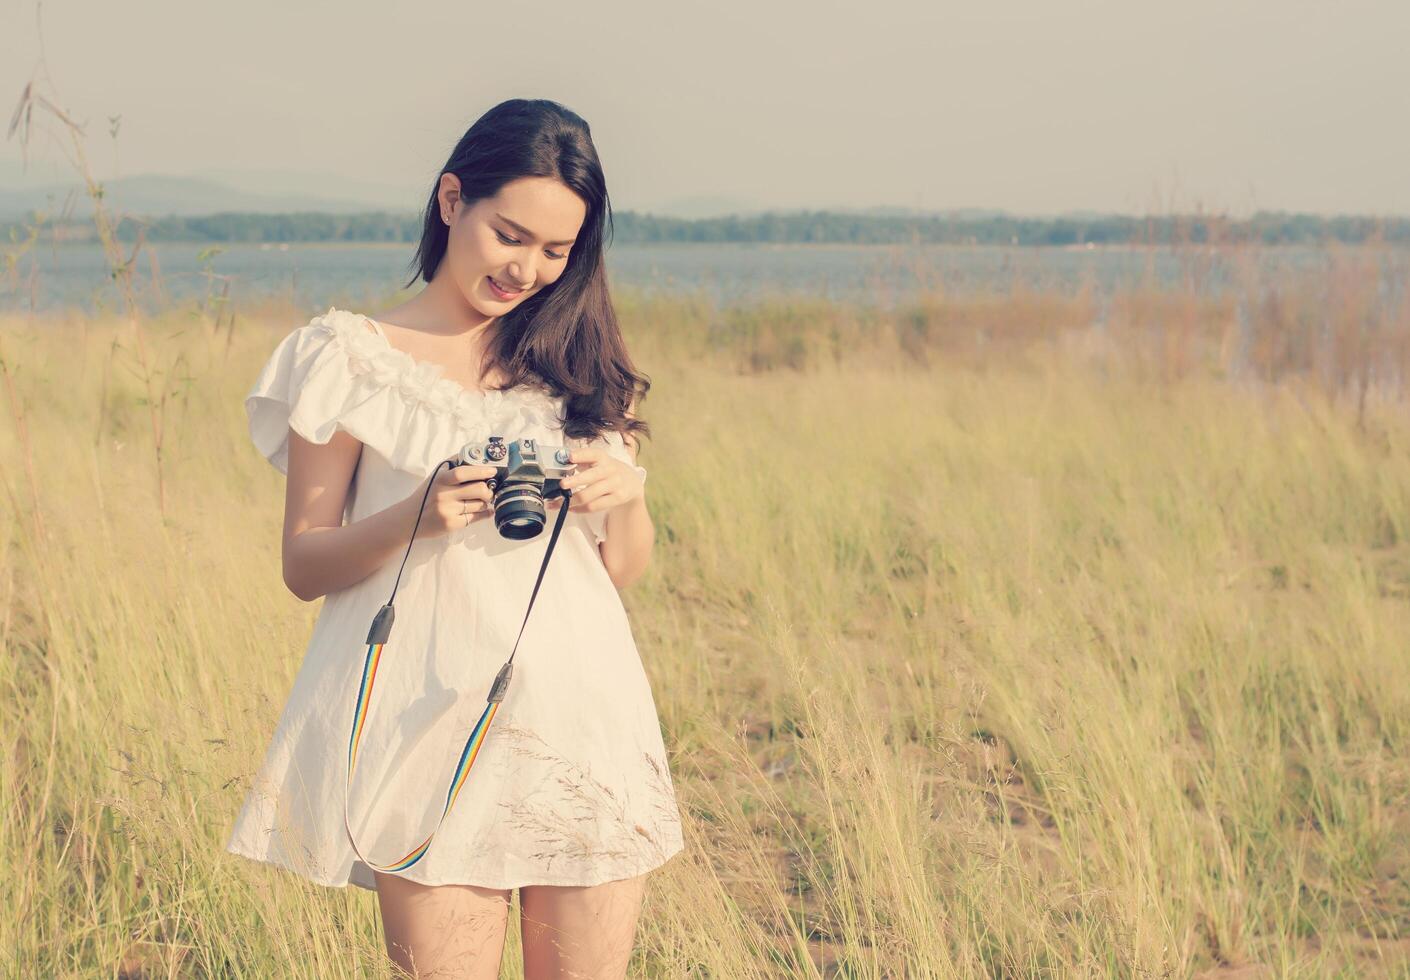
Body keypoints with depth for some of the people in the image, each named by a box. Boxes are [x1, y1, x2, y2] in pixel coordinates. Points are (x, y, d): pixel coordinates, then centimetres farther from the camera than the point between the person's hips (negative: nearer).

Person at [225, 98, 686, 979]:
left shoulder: (582, 365, 13)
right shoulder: (351, 358, 2)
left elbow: (622, 574, 15)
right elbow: (304, 565, 2)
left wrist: (627, 493, -6)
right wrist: (416, 516, -16)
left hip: (584, 722, 4)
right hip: (434, 727, -3)